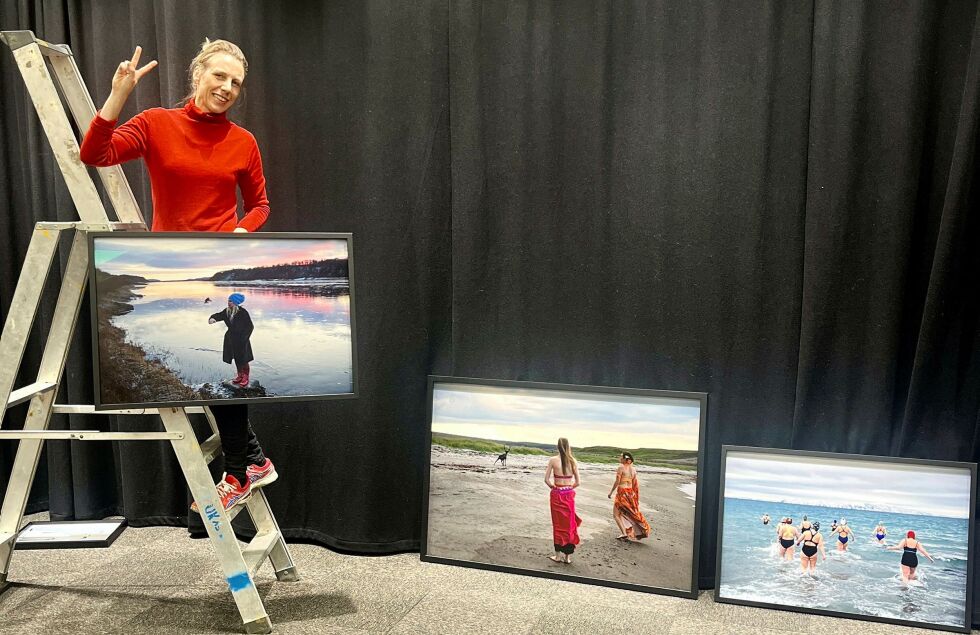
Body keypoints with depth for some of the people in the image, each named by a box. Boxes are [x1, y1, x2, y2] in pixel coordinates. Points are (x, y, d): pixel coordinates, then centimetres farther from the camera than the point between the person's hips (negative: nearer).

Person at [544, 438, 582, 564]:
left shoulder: (553, 460, -8)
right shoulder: (573, 461, -3)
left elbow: (546, 480, -8)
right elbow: (577, 482, -1)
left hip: (557, 495, -2)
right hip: (569, 495, 2)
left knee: (558, 524, 9)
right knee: (569, 524, 10)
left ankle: (558, 555, 14)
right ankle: (568, 556, 14)